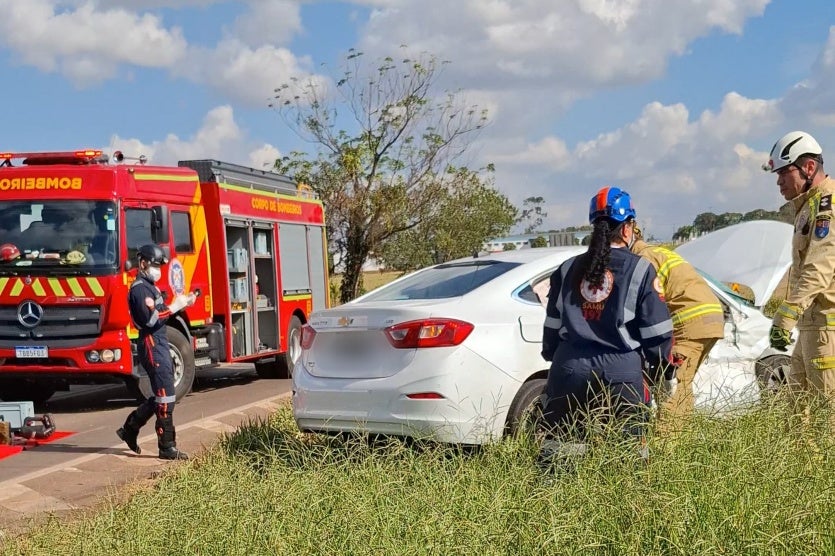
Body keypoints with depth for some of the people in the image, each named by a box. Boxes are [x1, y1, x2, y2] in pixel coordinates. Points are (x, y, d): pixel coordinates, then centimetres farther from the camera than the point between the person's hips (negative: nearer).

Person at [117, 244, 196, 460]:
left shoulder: (149, 286, 19)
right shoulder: (140, 288, -13)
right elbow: (151, 319, -23)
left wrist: (182, 303, 9)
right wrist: (175, 306, -20)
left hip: (160, 346, 10)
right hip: (152, 347, -10)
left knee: (161, 396, 16)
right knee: (165, 398, -8)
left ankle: (130, 428, 25)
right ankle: (167, 447, -4)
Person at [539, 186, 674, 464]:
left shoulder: (568, 269, 11)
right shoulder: (640, 269, -1)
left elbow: (553, 324, 16)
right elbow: (657, 329, 0)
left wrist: (553, 357, 31)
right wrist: (664, 368, 15)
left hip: (571, 367, 3)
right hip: (621, 371, -3)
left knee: (560, 439, 10)